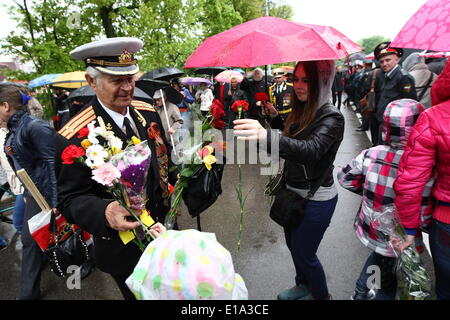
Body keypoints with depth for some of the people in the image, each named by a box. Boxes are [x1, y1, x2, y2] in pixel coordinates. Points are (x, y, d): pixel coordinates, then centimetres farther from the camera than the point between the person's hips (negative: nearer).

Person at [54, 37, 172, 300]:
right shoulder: (73, 138, -23)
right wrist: (104, 213, -39)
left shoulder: (148, 112, -4)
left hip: (165, 228, 6)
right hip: (124, 249, -5)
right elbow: (69, 199, -20)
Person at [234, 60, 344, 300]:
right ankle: (303, 285, 49)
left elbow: (311, 149, -42)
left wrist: (266, 136, -55)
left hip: (317, 198, -8)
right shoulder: (299, 111, 3)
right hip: (294, 192, 8)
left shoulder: (331, 118, -21)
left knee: (303, 251, 7)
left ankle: (321, 295, 37)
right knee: (293, 244, 22)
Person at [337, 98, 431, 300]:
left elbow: (345, 178, -4)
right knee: (389, 285, 22)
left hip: (368, 229, 4)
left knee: (377, 255, 35)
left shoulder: (371, 154, -16)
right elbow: (423, 217, -20)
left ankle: (360, 293, 49)